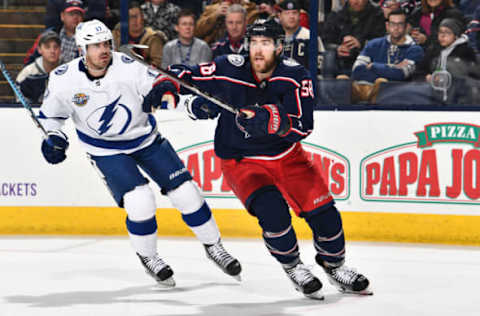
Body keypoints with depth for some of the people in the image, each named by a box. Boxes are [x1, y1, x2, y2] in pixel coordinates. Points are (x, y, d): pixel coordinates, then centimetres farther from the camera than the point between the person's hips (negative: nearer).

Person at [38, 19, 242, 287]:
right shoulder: (63, 80, -17)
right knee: (140, 202, -20)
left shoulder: (126, 66, -21)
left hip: (147, 139, 2)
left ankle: (213, 246, 21)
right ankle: (148, 257, 8)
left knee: (186, 192, -2)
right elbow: (49, 114, 0)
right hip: (106, 151, -1)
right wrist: (54, 138, -17)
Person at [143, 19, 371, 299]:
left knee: (322, 211, -3)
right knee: (272, 211, -26)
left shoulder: (295, 76, -14)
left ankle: (335, 265, 26)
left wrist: (273, 121, -38)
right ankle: (293, 267, 0)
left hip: (287, 155, 2)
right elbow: (184, 76, -5)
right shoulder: (228, 70, -16)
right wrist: (167, 89, -27)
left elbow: (303, 127, -21)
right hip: (241, 161, -2)